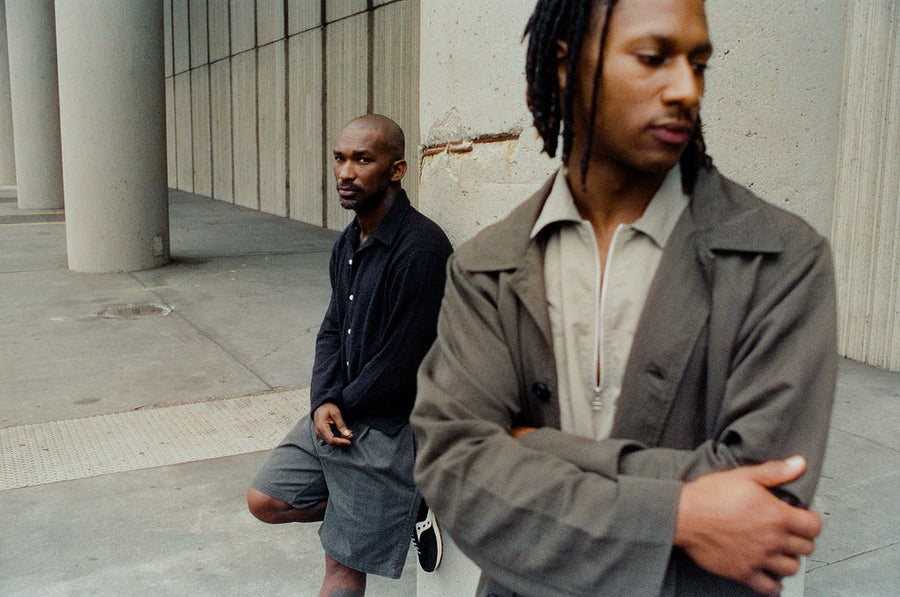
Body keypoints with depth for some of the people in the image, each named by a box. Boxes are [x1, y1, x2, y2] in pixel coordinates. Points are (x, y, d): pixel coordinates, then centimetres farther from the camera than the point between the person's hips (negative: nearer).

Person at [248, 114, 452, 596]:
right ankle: (401, 509, 19)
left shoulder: (420, 248, -22)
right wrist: (323, 402, -6)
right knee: (264, 500, 15)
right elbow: (332, 330, 11)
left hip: (386, 427, -8)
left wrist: (343, 407, -7)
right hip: (336, 413, 8)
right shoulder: (348, 243, 7)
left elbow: (403, 362, -22)